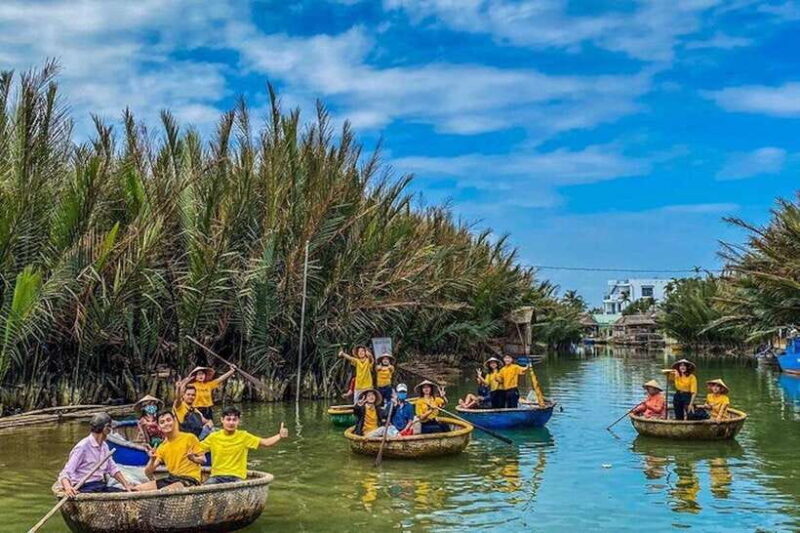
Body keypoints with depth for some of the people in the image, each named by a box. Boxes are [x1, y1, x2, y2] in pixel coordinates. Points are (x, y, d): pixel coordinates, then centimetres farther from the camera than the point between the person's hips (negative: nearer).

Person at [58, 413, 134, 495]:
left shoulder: (104, 446, 13)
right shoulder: (82, 447, -14)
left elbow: (112, 468, 24)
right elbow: (65, 473, -18)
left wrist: (126, 485, 11)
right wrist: (68, 488, -39)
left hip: (101, 486, 8)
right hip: (85, 488, -8)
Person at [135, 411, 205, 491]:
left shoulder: (189, 438, -1)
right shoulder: (162, 448, 13)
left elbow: (203, 459, 0)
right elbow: (148, 473, 8)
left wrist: (193, 458, -22)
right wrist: (152, 460, -12)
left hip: (190, 479, -6)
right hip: (172, 478, 6)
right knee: (138, 489, -6)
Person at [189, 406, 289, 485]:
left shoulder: (244, 437, 2)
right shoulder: (214, 437, 7)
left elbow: (266, 443, -2)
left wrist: (279, 436, -19)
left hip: (236, 477, -1)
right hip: (216, 476, 1)